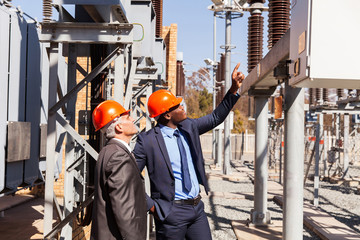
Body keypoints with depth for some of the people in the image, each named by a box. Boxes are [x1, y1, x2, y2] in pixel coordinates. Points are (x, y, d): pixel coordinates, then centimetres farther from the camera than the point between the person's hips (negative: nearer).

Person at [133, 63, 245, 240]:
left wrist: (234, 89, 6)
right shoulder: (147, 141, -12)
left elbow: (216, 118, 14)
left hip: (197, 207, 6)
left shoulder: (188, 127, 6)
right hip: (171, 212, -6)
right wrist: (151, 206, -11)